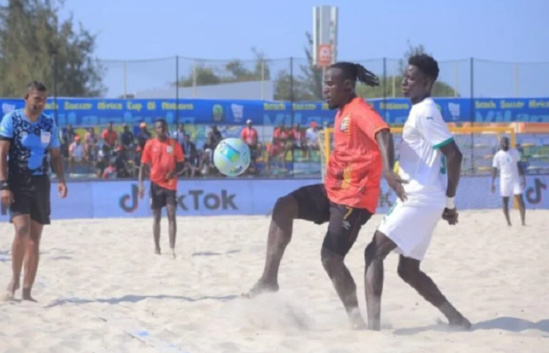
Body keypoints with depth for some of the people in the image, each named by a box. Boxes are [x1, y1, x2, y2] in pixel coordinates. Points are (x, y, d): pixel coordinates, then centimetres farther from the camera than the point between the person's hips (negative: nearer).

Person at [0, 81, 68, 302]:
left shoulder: (49, 124, 9)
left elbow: (56, 155, 15)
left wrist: (61, 179, 0)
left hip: (40, 184, 4)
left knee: (35, 238, 3)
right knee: (22, 229, -21)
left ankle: (27, 290, 8)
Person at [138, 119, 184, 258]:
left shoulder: (174, 144, 1)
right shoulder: (150, 144, 1)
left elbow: (180, 164, 6)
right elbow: (143, 165, 3)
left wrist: (174, 172, -16)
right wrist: (141, 184, -8)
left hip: (171, 183, 0)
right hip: (156, 183, 0)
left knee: (171, 215, -9)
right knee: (157, 216, 7)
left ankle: (172, 247, -12)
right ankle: (157, 247, 17)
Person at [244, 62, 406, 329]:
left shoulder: (360, 110, -16)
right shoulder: (342, 112, 14)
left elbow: (383, 135, -34)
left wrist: (387, 170, -51)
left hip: (354, 198, -9)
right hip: (332, 190, 9)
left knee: (330, 257, -12)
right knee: (284, 207, -9)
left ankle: (355, 316, 2)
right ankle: (269, 280, -9)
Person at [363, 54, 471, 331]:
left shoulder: (425, 112, -13)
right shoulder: (420, 111, 18)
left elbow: (454, 156, -20)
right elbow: (446, 158, 23)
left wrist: (450, 202, -14)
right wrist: (446, 202, 19)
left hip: (419, 199, -10)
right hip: (417, 199, 10)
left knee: (374, 252, -14)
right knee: (408, 269, 15)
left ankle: (373, 324, -23)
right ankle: (457, 320, 17)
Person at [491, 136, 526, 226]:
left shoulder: (515, 152, 4)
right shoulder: (498, 155, -1)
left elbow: (519, 165, 10)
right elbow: (494, 169, 0)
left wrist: (523, 178, 4)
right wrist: (493, 183, -6)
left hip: (515, 180, 1)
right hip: (504, 181, -1)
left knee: (520, 200, -9)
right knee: (505, 201, 3)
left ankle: (523, 221, -10)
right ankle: (508, 222, 12)